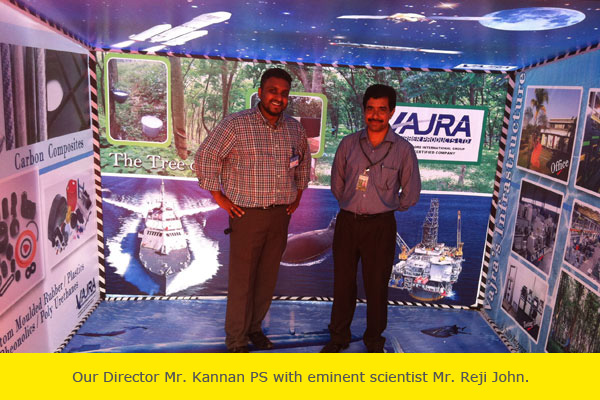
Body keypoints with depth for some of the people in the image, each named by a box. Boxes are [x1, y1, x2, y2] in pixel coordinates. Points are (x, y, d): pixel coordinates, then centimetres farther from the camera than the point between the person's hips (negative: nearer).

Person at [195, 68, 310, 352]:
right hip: (248, 214, -5)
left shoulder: (295, 129, 7)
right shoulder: (236, 124, -10)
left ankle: (254, 328, 32)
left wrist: (298, 195, 18)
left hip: (280, 214, 5)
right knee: (242, 279, 2)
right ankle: (236, 341, 19)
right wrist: (220, 198, -7)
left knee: (267, 278, 13)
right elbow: (205, 157, -8)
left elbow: (304, 162, 24)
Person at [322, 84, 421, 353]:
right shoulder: (348, 144, 3)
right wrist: (350, 205, 12)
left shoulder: (403, 149, -3)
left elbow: (411, 192, 6)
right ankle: (338, 336, 28)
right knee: (343, 282, 10)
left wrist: (386, 208, 10)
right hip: (347, 222, 2)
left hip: (380, 226, -2)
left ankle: (374, 340, 26)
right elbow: (336, 183, 14)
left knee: (376, 286, 6)